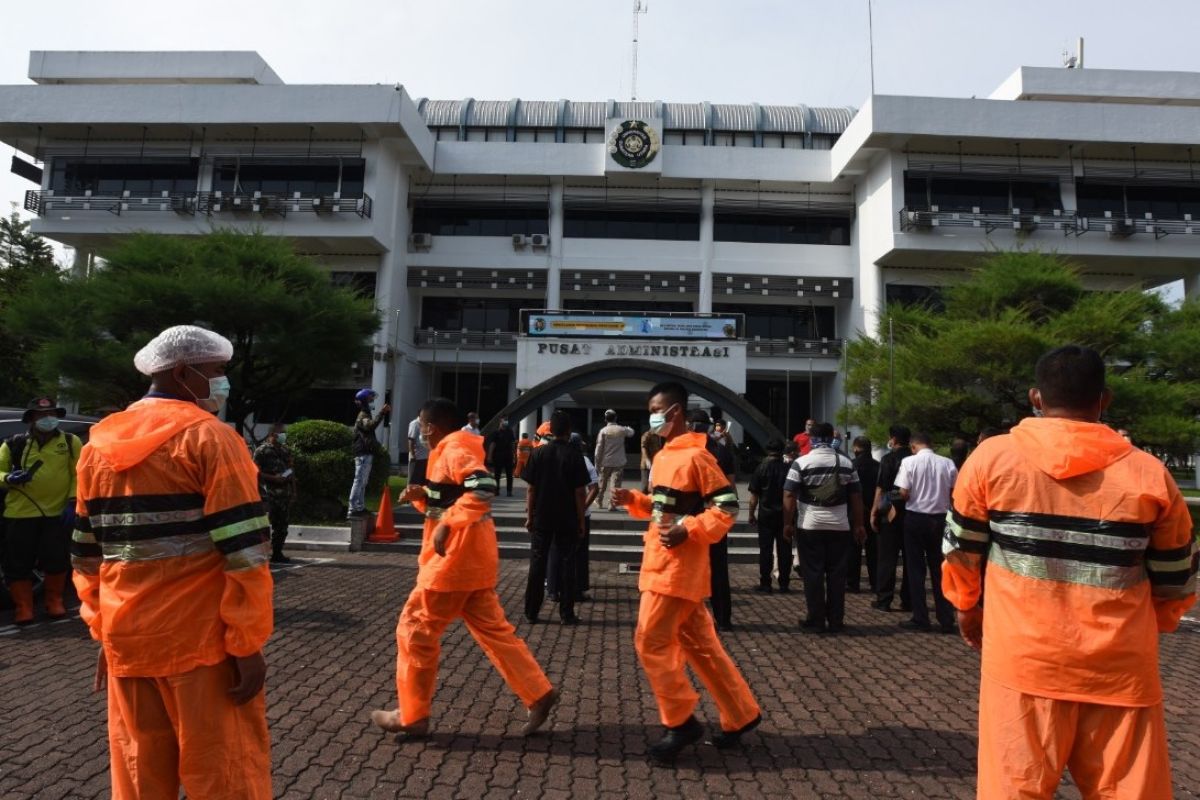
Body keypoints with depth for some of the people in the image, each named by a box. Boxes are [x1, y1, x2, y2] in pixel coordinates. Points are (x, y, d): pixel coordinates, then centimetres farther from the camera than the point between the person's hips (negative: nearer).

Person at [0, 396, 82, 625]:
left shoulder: (70, 442, 4)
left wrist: (73, 502, -7)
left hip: (58, 512, 0)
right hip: (20, 513, 1)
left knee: (57, 561, 5)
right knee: (18, 563, 4)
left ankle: (54, 601, 25)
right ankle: (23, 607, 17)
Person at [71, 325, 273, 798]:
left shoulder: (98, 444, 10)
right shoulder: (210, 438, -11)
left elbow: (87, 556, 15)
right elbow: (243, 553, -16)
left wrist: (103, 632, 22)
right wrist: (248, 642, -11)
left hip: (126, 640, 7)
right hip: (202, 641, -7)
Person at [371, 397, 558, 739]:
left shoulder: (454, 450, -15)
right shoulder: (452, 451, 16)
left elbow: (483, 487, -32)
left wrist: (447, 525, -32)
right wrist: (421, 496, 6)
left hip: (455, 558, -10)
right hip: (472, 558, 10)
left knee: (415, 630, 3)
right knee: (493, 629, 13)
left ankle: (411, 717, 15)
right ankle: (539, 694, 15)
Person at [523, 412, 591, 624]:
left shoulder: (538, 453, -3)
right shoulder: (574, 455, -8)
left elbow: (531, 488, -1)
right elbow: (580, 492, -8)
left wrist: (529, 515, 8)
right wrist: (581, 521, 0)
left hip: (541, 518, 2)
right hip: (567, 520, -2)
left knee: (537, 563, 9)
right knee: (566, 564, 6)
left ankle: (532, 611, 14)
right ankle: (566, 614, 9)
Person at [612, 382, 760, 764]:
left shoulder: (696, 456, -15)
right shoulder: (662, 456, 14)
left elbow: (727, 507, -15)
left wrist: (688, 531, -25)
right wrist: (634, 500, 6)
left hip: (678, 567, -9)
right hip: (662, 564, 9)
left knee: (651, 642, -5)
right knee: (700, 644, 14)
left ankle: (681, 722, 9)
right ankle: (741, 716, 25)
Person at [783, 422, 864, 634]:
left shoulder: (801, 463, -6)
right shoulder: (846, 463, 5)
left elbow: (789, 496, -10)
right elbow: (856, 497, 7)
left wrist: (788, 523, -3)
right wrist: (858, 525, 13)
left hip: (810, 526, -3)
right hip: (840, 527, 3)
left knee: (813, 574, 3)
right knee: (837, 574, 8)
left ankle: (815, 621, 6)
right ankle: (836, 621, 12)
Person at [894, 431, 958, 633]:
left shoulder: (909, 462, -10)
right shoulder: (947, 463, -2)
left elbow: (903, 493, -13)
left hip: (915, 518, -3)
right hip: (940, 518, 3)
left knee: (916, 569, 7)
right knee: (940, 569, 12)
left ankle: (921, 619, 9)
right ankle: (946, 620, 15)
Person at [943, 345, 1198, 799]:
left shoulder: (992, 459, -4)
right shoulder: (1149, 473, 0)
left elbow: (961, 549, 6)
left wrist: (966, 608, 24)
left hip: (1023, 660, -1)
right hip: (1122, 669, 2)